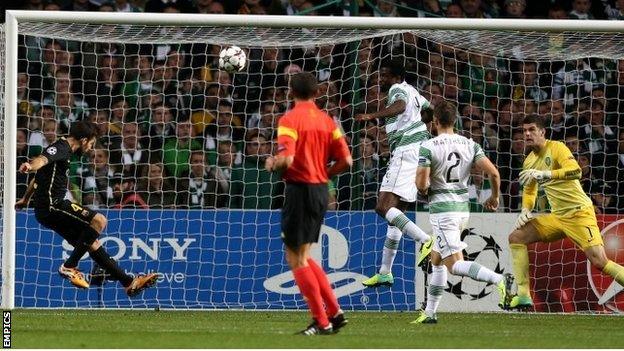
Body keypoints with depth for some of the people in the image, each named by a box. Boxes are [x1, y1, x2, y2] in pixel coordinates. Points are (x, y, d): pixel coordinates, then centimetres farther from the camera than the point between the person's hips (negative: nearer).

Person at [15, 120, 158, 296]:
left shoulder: (62, 148, 23)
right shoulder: (61, 148, -10)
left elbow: (39, 177, 37)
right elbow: (42, 159, -33)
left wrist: (25, 199, 51)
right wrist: (30, 167, -57)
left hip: (45, 211, 11)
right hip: (51, 204, -11)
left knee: (91, 243, 12)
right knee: (99, 221, -21)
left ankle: (128, 282, 16)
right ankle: (69, 267, -17)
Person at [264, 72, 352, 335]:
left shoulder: (290, 120, -10)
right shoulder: (327, 121, 9)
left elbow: (287, 159, -23)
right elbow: (346, 161, 4)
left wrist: (272, 164, -2)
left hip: (300, 188, -7)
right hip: (321, 190, 7)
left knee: (296, 258, 1)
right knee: (303, 257, 19)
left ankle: (322, 321, -2)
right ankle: (334, 311, 12)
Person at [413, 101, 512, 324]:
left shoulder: (428, 147, -11)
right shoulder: (470, 145, 3)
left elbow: (421, 184, -16)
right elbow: (494, 173, -4)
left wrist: (424, 189, 8)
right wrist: (495, 197, 14)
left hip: (442, 209, -7)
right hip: (463, 207, 7)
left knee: (454, 265, -10)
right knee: (436, 260, 19)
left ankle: (499, 280, -33)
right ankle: (429, 313, 21)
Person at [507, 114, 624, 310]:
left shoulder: (556, 148, -11)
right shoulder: (530, 162, 11)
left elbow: (576, 171, -29)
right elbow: (529, 190, 26)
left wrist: (544, 174, -37)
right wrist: (525, 210, 6)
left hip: (579, 213, -8)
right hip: (557, 216, 8)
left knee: (599, 261, -21)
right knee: (516, 237, -1)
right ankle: (523, 296, -2)